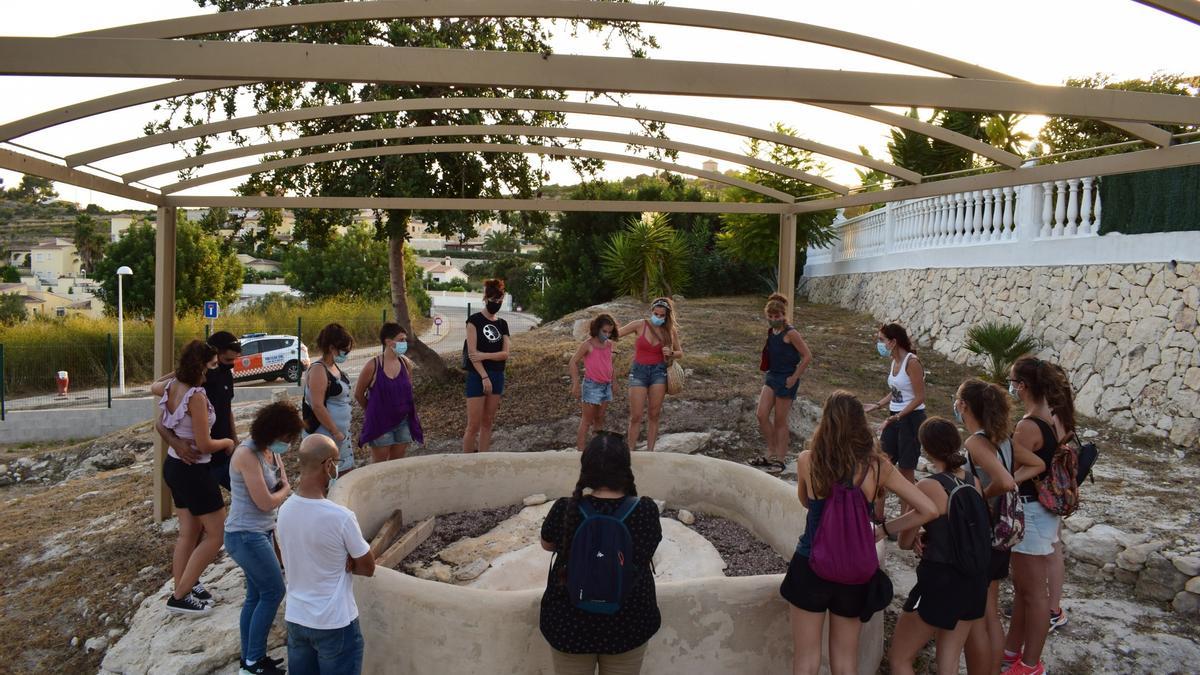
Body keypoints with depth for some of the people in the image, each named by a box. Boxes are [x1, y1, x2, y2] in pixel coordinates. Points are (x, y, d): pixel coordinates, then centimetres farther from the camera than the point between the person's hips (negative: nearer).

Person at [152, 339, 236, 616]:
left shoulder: (171, 387, -1)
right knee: (216, 534, 2)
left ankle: (182, 587, 25)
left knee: (189, 532, 18)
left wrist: (178, 372, 23)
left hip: (174, 465, 9)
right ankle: (180, 597, 6)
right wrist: (227, 442, -3)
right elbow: (204, 445, -21)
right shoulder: (196, 396, -25)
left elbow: (153, 386, 28)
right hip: (193, 470, -9)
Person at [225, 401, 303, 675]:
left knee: (256, 595, 14)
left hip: (260, 533, 8)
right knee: (274, 592, -1)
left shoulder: (270, 452, 5)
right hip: (246, 536, -8)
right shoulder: (247, 454, -21)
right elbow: (266, 502, -19)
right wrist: (285, 490, -1)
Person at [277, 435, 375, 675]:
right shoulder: (341, 517, -25)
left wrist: (341, 561, -6)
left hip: (295, 619, 6)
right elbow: (368, 568, -12)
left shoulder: (284, 510, -5)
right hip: (335, 624, -6)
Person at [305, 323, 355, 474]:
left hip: (341, 430, 9)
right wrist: (335, 432, -20)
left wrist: (342, 431, 16)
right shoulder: (319, 370, -18)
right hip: (326, 432, -9)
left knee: (347, 470, 13)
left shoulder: (334, 367, 10)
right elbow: (318, 406, -23)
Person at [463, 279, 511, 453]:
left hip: (497, 376, 5)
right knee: (474, 426, -6)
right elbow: (472, 352, -12)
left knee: (487, 423, 9)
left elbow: (505, 354, 0)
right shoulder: (474, 320, -5)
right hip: (477, 376, -5)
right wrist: (484, 377, -17)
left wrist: (484, 355, -16)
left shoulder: (502, 324, 11)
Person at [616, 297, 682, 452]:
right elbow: (616, 333, -4)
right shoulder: (640, 325, -6)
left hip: (658, 371, 2)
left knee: (654, 415, 5)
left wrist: (670, 353, -9)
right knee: (636, 416, -4)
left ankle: (650, 451, 14)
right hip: (639, 371, -2)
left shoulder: (670, 331, 1)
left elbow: (680, 352, 13)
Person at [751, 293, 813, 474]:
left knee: (780, 421, 2)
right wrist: (767, 374, 14)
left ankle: (780, 459, 16)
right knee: (762, 415, 3)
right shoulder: (771, 332, 7)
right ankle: (771, 453, 18)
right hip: (771, 377, 7)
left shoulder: (790, 333, -16)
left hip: (786, 379, -7)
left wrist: (794, 377, -15)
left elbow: (807, 357, -17)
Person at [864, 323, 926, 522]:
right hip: (894, 418, 8)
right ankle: (878, 514, 20)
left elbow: (920, 397, -19)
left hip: (911, 418, -8)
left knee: (906, 469, 3)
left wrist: (897, 417, -22)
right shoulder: (894, 362, 8)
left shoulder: (912, 362, -18)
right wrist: (876, 405, 6)